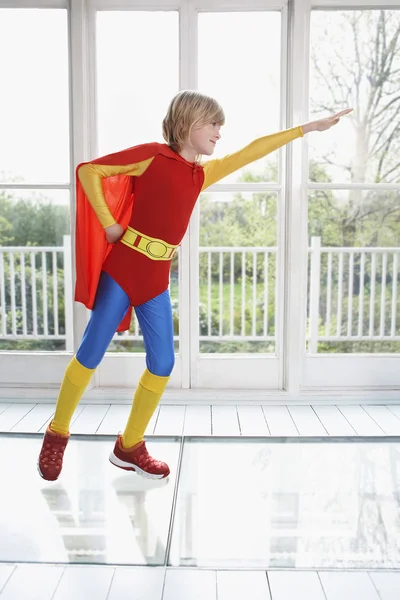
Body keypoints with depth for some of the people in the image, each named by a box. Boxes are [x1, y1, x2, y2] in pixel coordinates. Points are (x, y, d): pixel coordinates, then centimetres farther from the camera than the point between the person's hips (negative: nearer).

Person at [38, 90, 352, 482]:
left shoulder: (202, 175, 13)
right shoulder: (153, 155, -4)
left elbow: (251, 152, 16)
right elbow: (89, 171, -2)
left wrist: (308, 128, 19)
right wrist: (109, 224, -8)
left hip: (156, 280, 6)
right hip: (121, 270, -6)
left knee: (163, 363, 3)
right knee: (90, 354, 0)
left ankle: (130, 446, 19)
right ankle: (56, 434, 21)